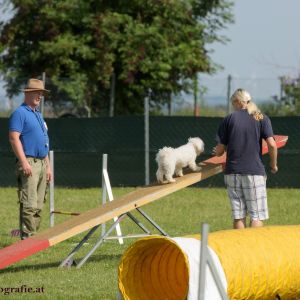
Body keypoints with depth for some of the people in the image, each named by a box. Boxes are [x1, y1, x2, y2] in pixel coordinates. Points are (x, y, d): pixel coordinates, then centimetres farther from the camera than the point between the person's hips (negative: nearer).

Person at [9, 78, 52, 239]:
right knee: (29, 204, -14)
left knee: (38, 206, 8)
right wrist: (24, 162, -23)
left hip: (42, 163, 9)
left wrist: (48, 166, 22)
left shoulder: (38, 115, 22)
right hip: (29, 163, -9)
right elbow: (14, 138, -16)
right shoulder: (19, 113, -6)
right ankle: (27, 237, -16)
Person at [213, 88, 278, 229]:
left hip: (232, 172, 2)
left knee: (238, 216, 7)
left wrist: (216, 152, 27)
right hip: (254, 171, -2)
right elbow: (272, 145, -8)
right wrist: (273, 165, 7)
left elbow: (220, 150, 4)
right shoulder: (261, 118, 3)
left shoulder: (229, 119, 4)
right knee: (257, 215, 1)